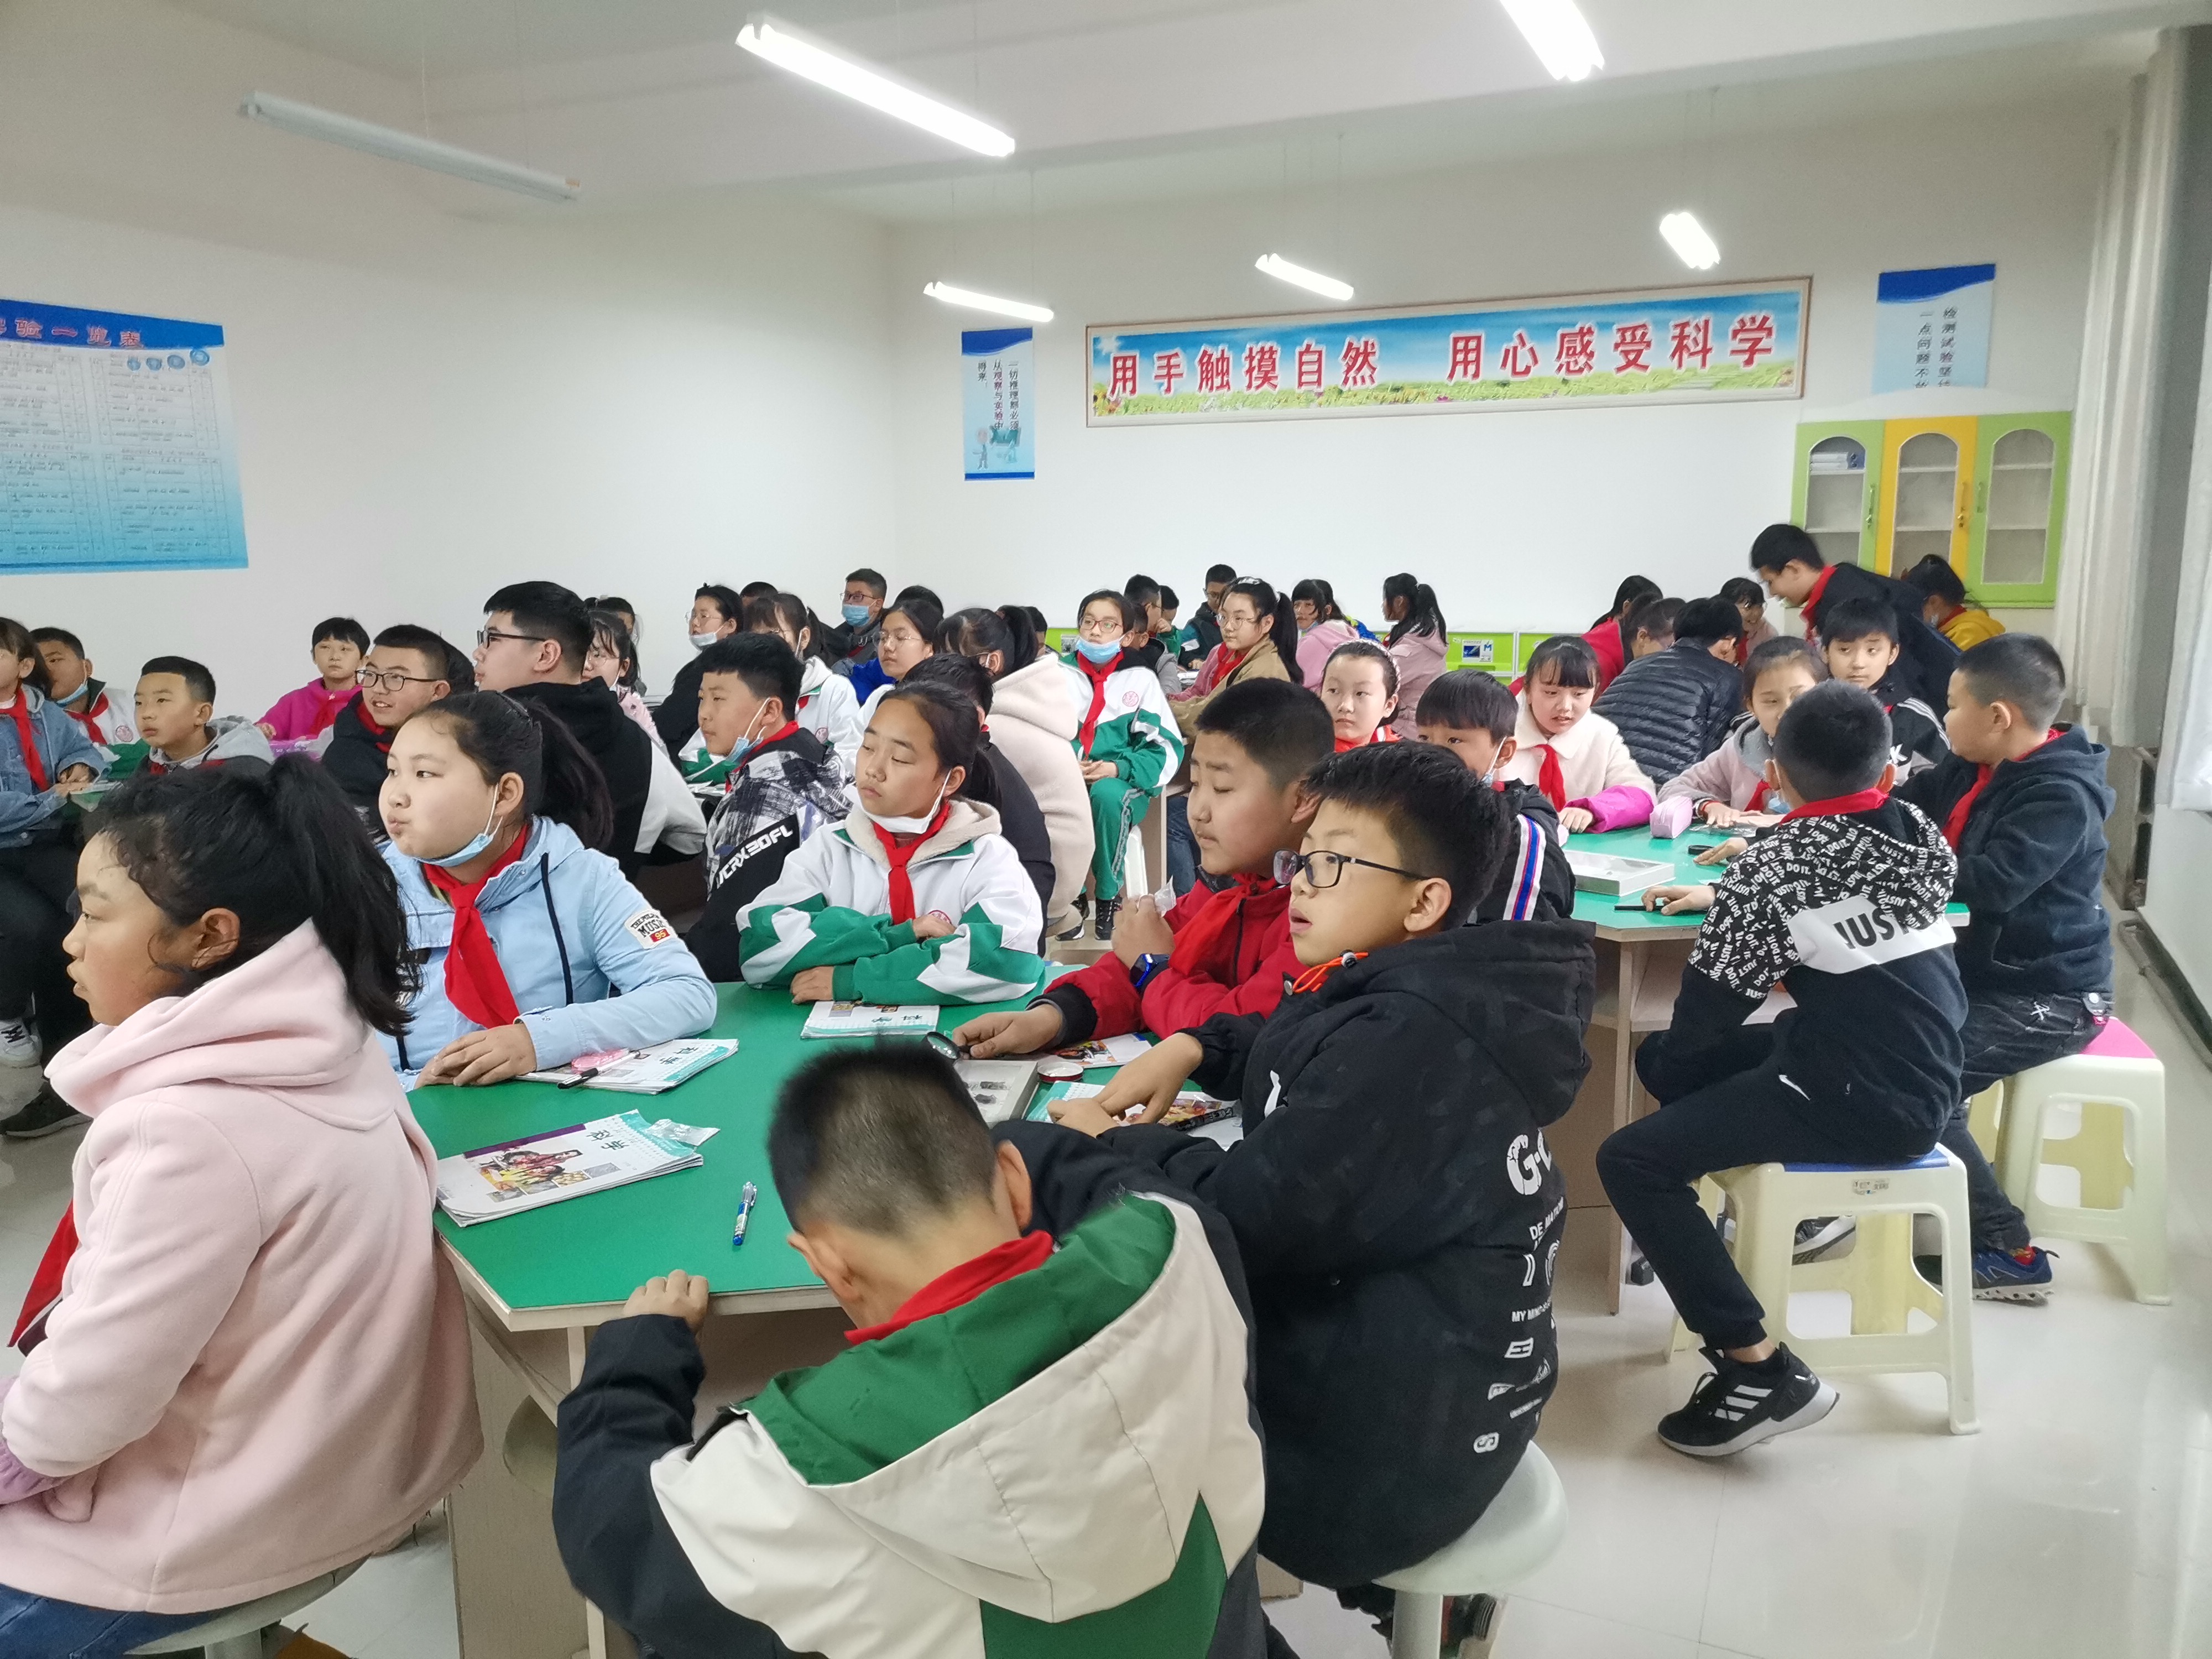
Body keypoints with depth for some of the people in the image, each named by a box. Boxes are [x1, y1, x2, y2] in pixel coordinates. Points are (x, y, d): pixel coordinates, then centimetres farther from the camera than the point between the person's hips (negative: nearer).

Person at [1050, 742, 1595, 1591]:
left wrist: (1115, 1145, -12)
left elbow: (1245, 1218, -29)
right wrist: (1192, 1049, 4)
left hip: (1381, 1464, -9)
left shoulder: (1410, 1043, -26)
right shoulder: (1412, 1002, 5)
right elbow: (1289, 1048, 24)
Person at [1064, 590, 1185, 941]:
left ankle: (1108, 898, -19)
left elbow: (1167, 750, -1)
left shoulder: (1141, 678, 5)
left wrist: (1118, 768, -17)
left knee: (1107, 794, -37)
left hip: (1122, 783, -1)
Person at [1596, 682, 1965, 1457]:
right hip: (1921, 1073, 9)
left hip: (1863, 1101, -9)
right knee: (1663, 1059, 19)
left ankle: (1763, 1369, -13)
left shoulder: (1775, 863, -14)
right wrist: (1724, 897, 23)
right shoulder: (1917, 833, 6)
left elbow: (1706, 1012, -9)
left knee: (1630, 1161, -12)